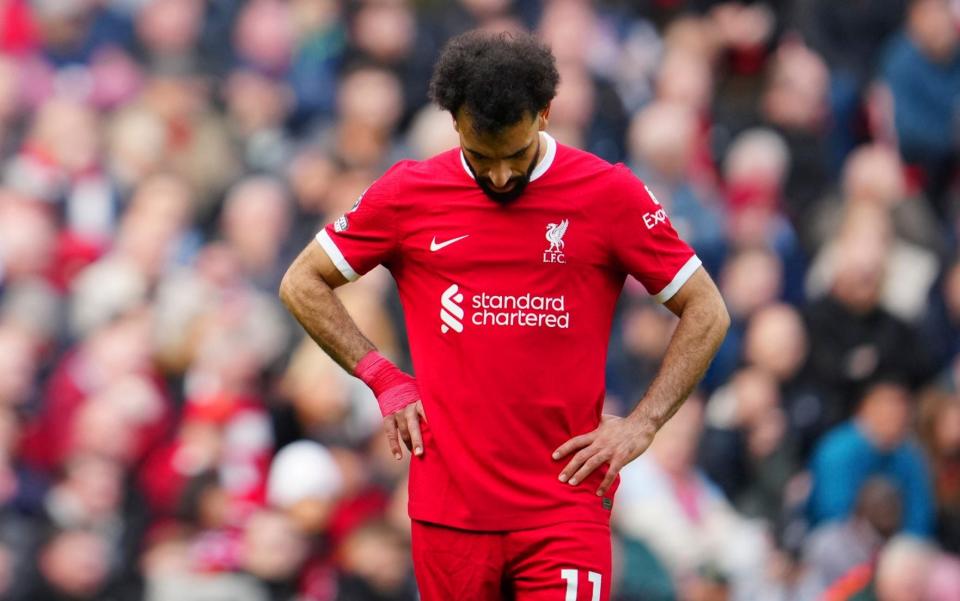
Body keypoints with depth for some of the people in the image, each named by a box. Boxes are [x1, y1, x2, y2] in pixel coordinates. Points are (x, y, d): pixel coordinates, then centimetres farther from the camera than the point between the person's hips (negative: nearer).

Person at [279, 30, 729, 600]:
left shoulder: (611, 194, -1)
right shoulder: (408, 194, 3)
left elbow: (707, 313, 6)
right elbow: (302, 284, 15)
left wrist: (641, 425, -3)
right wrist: (384, 379, 5)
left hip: (566, 508, -2)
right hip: (448, 506, 2)